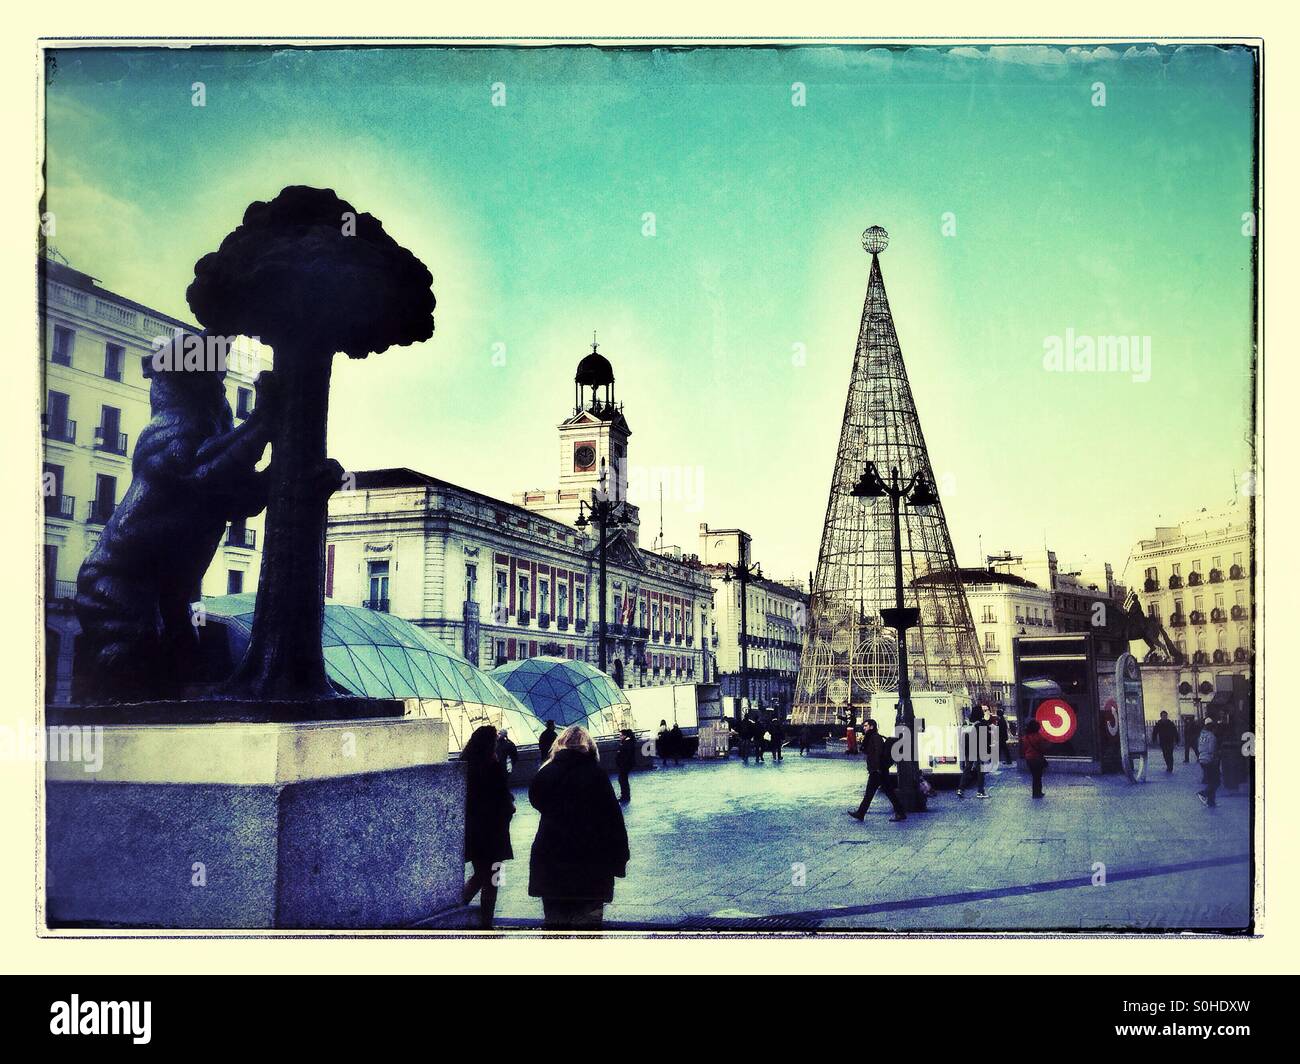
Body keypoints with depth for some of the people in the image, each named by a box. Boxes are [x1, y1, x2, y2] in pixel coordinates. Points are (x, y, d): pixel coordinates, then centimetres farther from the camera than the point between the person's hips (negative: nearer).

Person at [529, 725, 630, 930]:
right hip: (591, 866, -3)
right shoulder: (595, 774, -9)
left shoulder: (545, 773, -1)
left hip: (550, 865, 3)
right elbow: (614, 819, -10)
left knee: (555, 922, 13)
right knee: (589, 922, 5)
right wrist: (619, 861, -3)